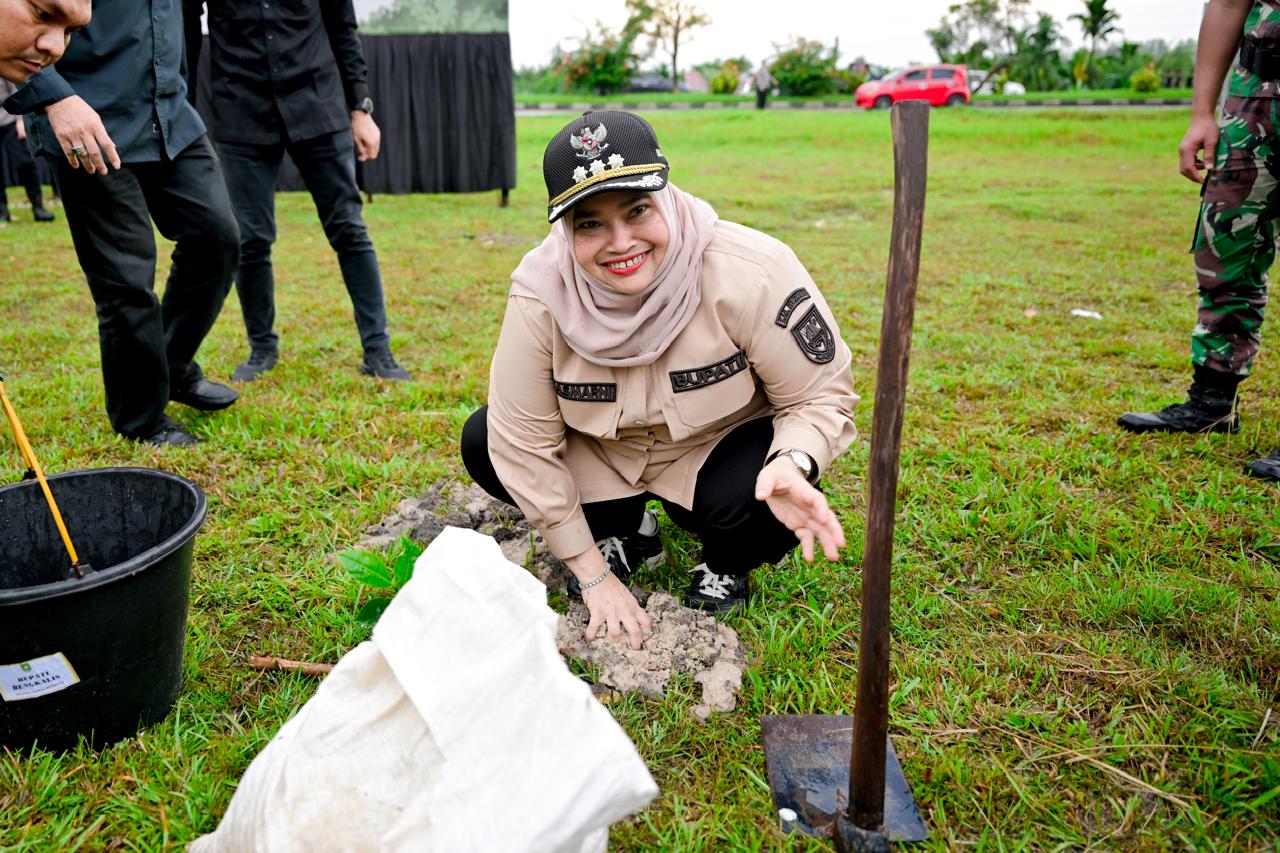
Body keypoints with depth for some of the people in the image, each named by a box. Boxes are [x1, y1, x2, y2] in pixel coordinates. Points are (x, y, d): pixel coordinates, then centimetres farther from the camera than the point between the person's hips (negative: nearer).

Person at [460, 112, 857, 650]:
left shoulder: (752, 274, -30)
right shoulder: (540, 294, -24)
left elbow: (822, 398, -18)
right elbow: (525, 443, -17)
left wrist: (793, 464, -42)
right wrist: (593, 575, -14)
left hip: (718, 449, -2)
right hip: (602, 455, 3)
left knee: (755, 496, -34)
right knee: (482, 443, -13)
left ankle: (725, 566, 6)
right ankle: (624, 534, 10)